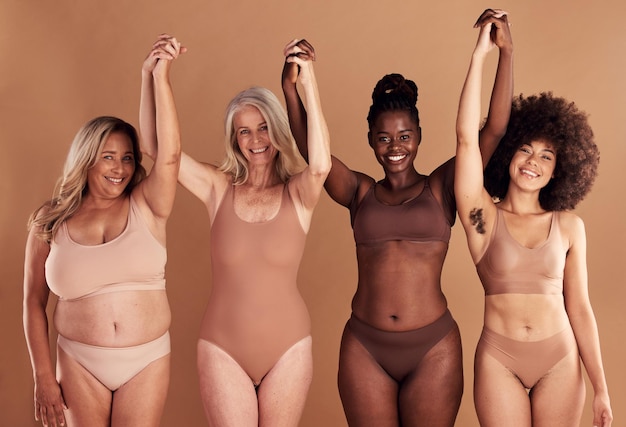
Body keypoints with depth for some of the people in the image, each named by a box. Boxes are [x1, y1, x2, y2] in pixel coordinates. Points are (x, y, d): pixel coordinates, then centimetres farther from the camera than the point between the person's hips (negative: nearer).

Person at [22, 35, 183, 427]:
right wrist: (43, 377, 0)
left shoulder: (146, 206, -5)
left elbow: (169, 155, -23)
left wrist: (159, 76, -29)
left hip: (147, 361, 0)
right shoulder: (50, 222, -3)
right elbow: (34, 302, 2)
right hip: (79, 364, 1)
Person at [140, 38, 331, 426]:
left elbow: (321, 164, -28)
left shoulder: (297, 193, -6)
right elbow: (154, 144, -9)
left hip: (288, 350, 0)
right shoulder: (219, 188, -2)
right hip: (223, 349, 1)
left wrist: (309, 81, -33)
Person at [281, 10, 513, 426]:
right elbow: (312, 148, -8)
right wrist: (291, 87, -23)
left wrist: (506, 51, -14)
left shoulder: (441, 187, 2)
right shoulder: (360, 192, 5)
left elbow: (494, 129, -7)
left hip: (433, 348, -1)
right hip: (365, 348, 1)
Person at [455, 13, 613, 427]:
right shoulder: (483, 215, -4)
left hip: (560, 361, 1)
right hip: (498, 360, -1)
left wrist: (602, 390, 3)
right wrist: (480, 54, -13)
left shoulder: (569, 226, 0)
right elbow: (467, 137, -15)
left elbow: (579, 308, 3)